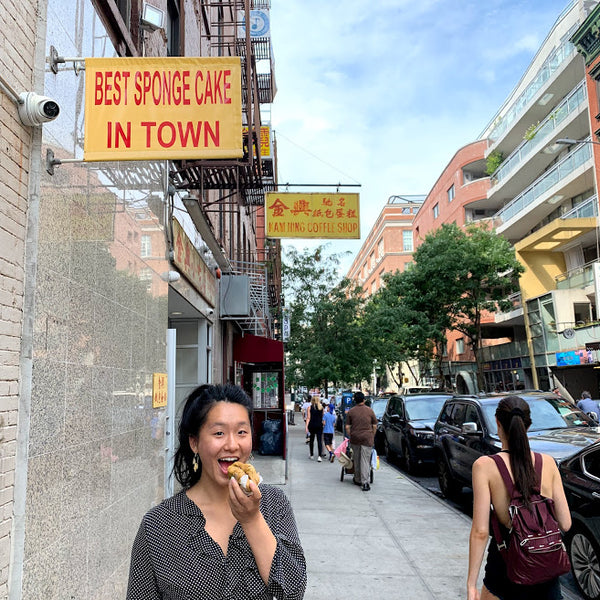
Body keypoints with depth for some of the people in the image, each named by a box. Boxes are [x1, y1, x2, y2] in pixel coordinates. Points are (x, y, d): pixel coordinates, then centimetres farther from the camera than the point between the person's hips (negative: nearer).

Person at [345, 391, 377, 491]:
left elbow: (347, 427, 1)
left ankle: (358, 480, 26)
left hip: (355, 438, 1)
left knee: (356, 459, 15)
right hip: (367, 438, -1)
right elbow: (375, 426, 3)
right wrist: (372, 437, 15)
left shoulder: (351, 411, 2)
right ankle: (365, 482, -8)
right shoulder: (370, 410, 1)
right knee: (365, 460, -1)